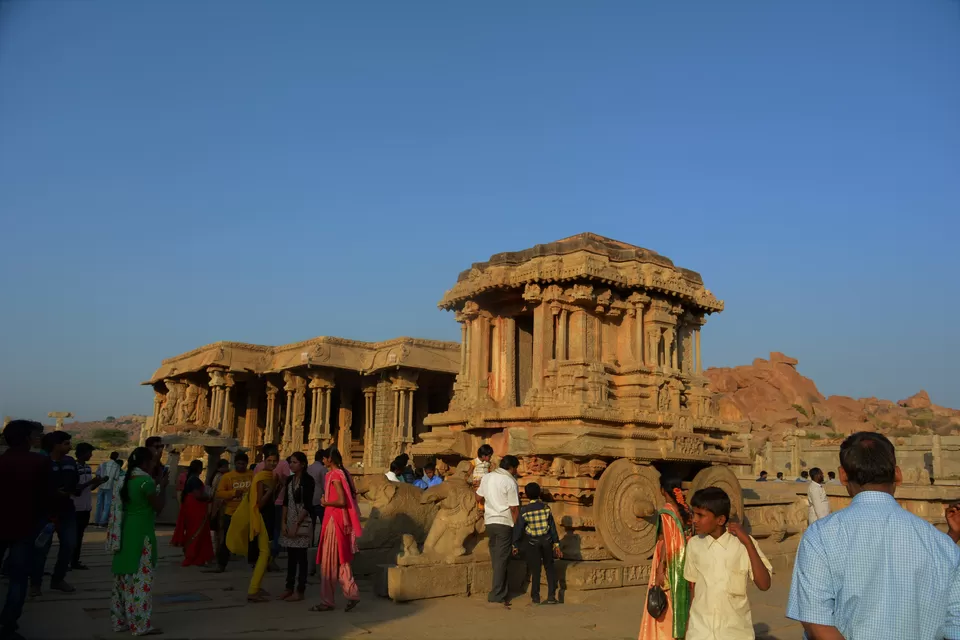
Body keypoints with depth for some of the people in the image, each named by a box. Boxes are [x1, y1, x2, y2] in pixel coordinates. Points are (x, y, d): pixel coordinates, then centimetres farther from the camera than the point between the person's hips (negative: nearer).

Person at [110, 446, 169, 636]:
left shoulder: (128, 479, 10)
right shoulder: (146, 480, -16)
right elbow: (158, 507, -10)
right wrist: (163, 486, -2)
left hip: (126, 531, 9)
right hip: (141, 533, -9)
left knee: (125, 576, 14)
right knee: (141, 577, -4)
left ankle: (120, 620, 22)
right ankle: (141, 624, 0)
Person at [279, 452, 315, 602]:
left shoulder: (308, 480, -9)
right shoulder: (290, 479, 10)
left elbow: (307, 505, -13)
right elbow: (285, 502, 11)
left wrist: (297, 525, -15)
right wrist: (283, 522, 1)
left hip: (302, 522, -6)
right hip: (289, 522, 6)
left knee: (301, 557, -1)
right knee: (291, 556, 11)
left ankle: (300, 591, 4)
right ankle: (289, 588, 19)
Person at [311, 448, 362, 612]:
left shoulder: (334, 475, -16)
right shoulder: (342, 473, 11)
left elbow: (341, 501, -23)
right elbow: (348, 498, 15)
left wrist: (325, 503, -10)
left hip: (334, 520, -9)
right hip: (341, 519, 9)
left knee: (328, 561, 1)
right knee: (341, 560, 13)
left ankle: (327, 600, 8)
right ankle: (352, 594, 10)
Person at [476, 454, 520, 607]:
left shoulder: (486, 477, 6)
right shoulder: (510, 482, -12)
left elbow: (479, 498, 16)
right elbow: (514, 508, -12)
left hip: (489, 522, 6)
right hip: (504, 523, -6)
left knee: (496, 558, 14)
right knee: (501, 560, 0)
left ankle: (499, 591, 21)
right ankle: (497, 595, 1)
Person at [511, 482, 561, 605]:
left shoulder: (524, 510, -12)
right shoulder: (546, 508, -6)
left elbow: (518, 529, -8)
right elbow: (553, 526, -1)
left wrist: (515, 545, 2)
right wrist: (556, 544, 7)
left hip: (532, 542, -1)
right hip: (547, 540, 2)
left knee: (535, 569, 10)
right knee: (550, 567, 14)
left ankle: (535, 596, 16)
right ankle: (551, 596, 11)